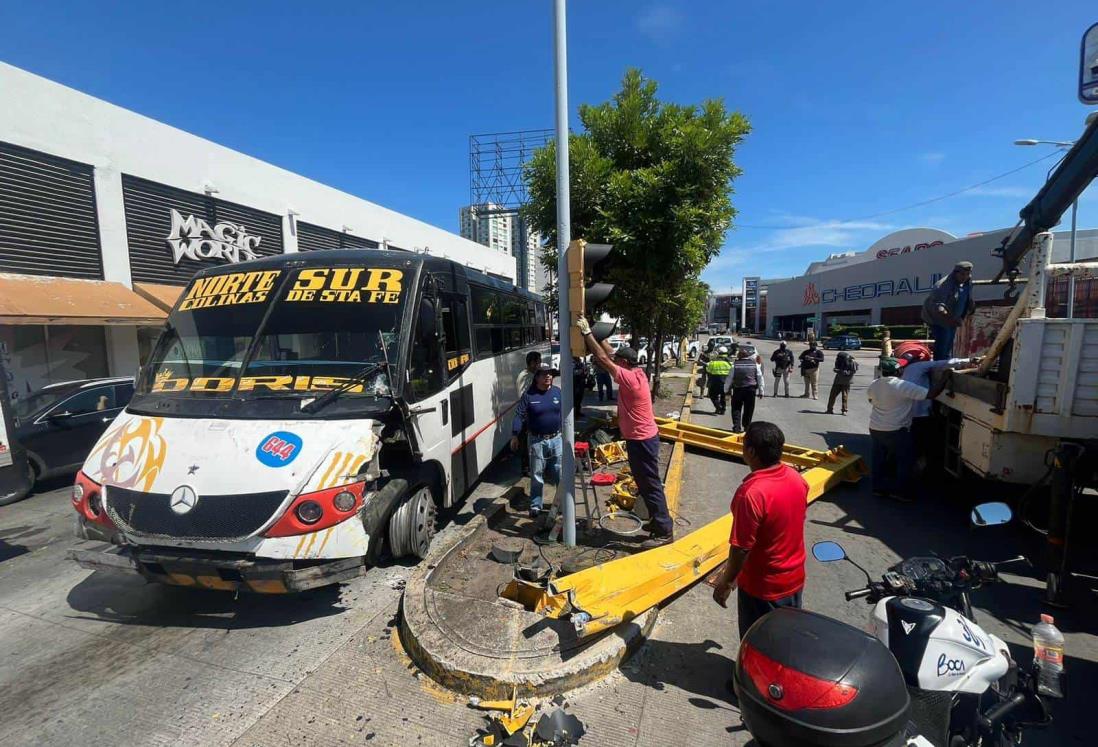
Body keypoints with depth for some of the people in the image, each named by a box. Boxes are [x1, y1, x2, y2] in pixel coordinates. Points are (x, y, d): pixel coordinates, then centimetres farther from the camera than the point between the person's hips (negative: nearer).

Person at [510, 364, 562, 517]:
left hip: (557, 439, 2)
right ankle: (535, 505, 22)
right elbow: (519, 415, -7)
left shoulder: (558, 392, 3)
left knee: (560, 473, 9)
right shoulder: (528, 395, -5)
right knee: (537, 476, 8)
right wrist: (515, 435, -15)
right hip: (537, 441, -2)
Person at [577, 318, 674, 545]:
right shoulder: (636, 372, 4)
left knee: (651, 485, -1)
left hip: (641, 440, -10)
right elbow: (610, 353, 13)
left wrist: (586, 332, -18)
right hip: (640, 438, 10)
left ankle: (664, 531, 9)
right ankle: (658, 520, 33)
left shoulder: (629, 378, -23)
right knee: (646, 484, 20)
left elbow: (603, 359, -23)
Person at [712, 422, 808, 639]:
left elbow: (741, 548, -27)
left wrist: (726, 582, -11)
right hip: (794, 578, 7)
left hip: (763, 587, -6)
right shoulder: (796, 478, -9)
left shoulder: (751, 493, -33)